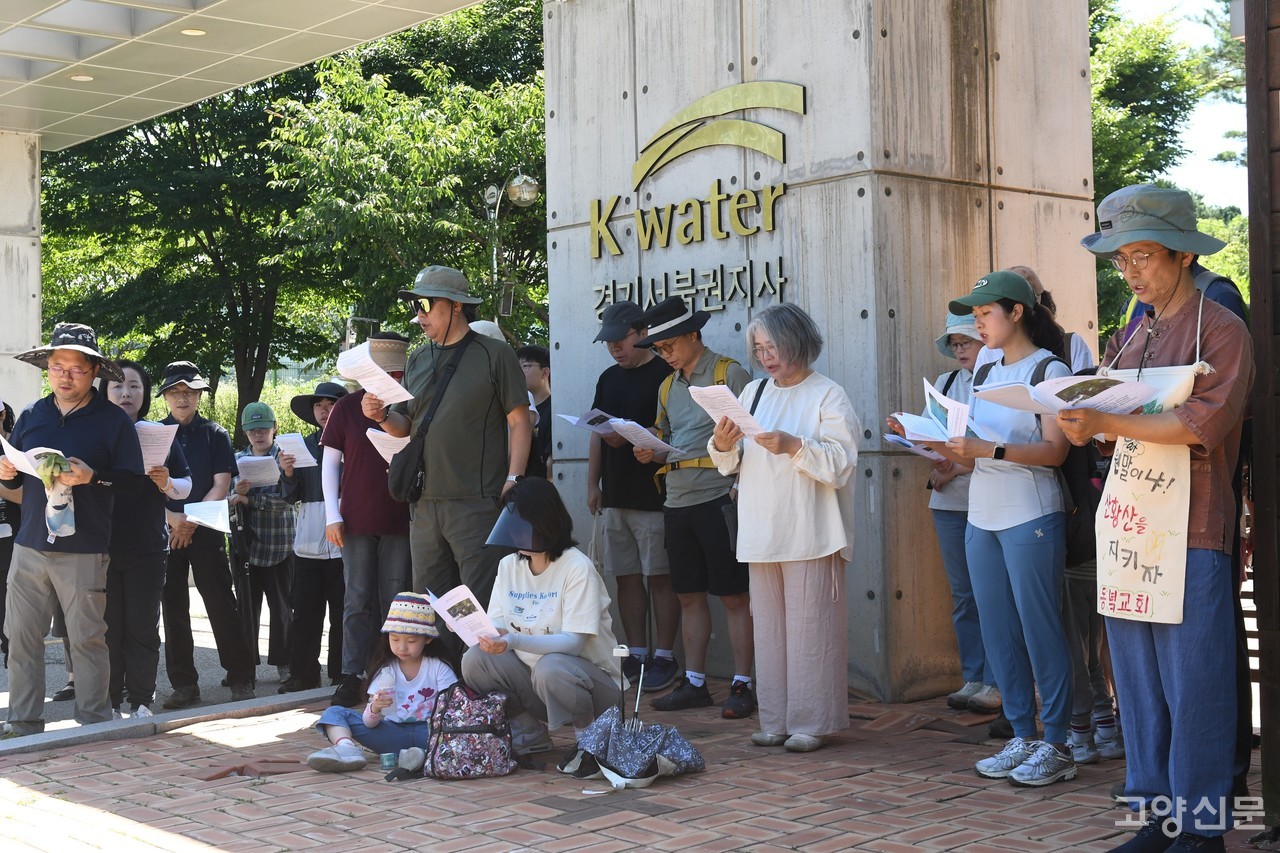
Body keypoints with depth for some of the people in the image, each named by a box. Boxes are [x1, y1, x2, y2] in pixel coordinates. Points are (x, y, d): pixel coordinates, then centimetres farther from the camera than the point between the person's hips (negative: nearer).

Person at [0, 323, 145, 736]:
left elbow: (134, 479, -4)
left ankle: (94, 723, 12)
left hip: (84, 551, -4)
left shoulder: (113, 420, -1)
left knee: (87, 638, 1)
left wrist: (92, 477, -20)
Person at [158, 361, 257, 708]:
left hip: (206, 531, -1)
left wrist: (192, 520, -11)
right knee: (174, 608, 4)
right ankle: (184, 684, 11)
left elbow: (221, 485, 0)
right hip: (164, 531, 2)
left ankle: (241, 679, 3)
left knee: (222, 604, -3)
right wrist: (170, 517, -13)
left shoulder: (215, 434, 6)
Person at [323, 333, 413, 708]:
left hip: (401, 520, 0)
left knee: (396, 601, 5)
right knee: (358, 600, 2)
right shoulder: (347, 407, 4)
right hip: (357, 520, 0)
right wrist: (332, 515, -1)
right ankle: (352, 676, 6)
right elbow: (330, 462, 6)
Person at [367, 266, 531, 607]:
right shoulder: (418, 360, 17)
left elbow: (519, 423, -3)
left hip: (477, 503, -6)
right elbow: (405, 426, 20)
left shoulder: (495, 354, 0)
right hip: (425, 504, 6)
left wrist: (512, 481, -12)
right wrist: (382, 416, -2)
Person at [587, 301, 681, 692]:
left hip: (654, 496, -7)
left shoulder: (665, 374, -6)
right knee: (627, 578, 9)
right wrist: (592, 484, 16)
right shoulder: (608, 379, 17)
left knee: (660, 577, -3)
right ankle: (636, 655, 16)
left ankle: (664, 657, 5)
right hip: (615, 497, 7)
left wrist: (630, 437, -23)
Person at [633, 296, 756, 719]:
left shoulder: (730, 374, -4)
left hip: (718, 498, -7)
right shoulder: (668, 386, 18)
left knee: (735, 596, -2)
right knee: (689, 595, 11)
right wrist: (649, 453, 2)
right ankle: (694, 683, 18)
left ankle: (742, 685, 3)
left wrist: (743, 489, -19)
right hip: (677, 502, 7)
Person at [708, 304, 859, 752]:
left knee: (810, 629, -4)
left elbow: (841, 466, -10)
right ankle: (776, 720, 16)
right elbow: (732, 464, 17)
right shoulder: (754, 392, 15)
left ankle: (812, 722, 5)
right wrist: (722, 445, -4)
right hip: (761, 533, 6)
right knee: (769, 629, 8)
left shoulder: (828, 395, -2)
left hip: (810, 536, -6)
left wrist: (793, 446, -22)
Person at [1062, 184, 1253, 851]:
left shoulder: (1221, 331, -4)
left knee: (1193, 685, -3)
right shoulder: (1131, 338, 18)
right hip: (1126, 528, 7)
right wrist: (1086, 427, -3)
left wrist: (1106, 422, -22)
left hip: (1190, 534, -7)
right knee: (1137, 684, 10)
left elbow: (1204, 424, -18)